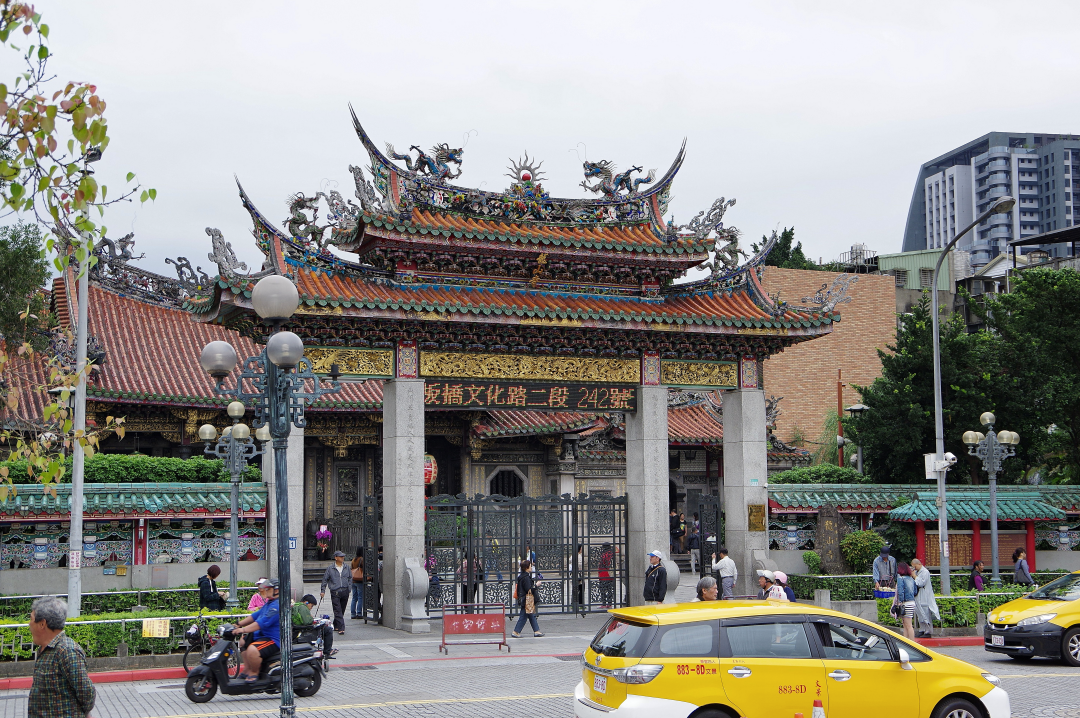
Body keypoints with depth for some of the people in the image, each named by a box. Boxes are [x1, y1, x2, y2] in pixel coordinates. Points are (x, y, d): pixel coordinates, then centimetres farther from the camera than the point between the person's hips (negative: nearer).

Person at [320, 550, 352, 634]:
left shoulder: (346, 568, 9)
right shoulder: (330, 568, 0)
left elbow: (350, 578, 18)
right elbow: (325, 579, 6)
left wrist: (349, 588, 7)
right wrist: (322, 591, 3)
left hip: (345, 592, 4)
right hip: (335, 592, -3)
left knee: (342, 611, 11)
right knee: (338, 611, -9)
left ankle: (336, 626, 28)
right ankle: (341, 628, -11)